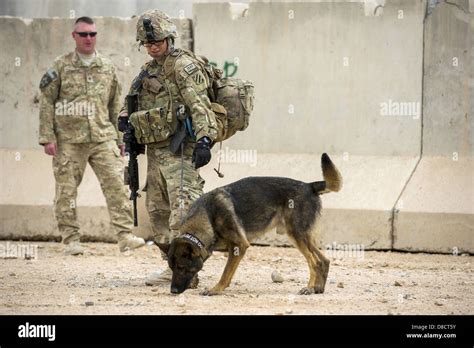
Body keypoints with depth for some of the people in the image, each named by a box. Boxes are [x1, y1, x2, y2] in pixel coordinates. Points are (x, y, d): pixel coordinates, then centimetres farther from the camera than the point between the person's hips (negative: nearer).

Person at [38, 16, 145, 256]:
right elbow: (46, 102, 2)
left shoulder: (107, 68, 13)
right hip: (68, 139, -2)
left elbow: (115, 106, 19)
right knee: (66, 190, 0)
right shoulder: (61, 66, 3)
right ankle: (71, 240, 7)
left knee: (116, 184, -10)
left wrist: (120, 138, 16)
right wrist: (47, 137, -6)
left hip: (103, 138, 2)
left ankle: (125, 235, -13)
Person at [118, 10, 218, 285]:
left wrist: (204, 140, -29)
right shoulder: (149, 71, 19)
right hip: (156, 151, 9)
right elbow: (133, 99, 33)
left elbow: (199, 105, -19)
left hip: (180, 150, -9)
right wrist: (126, 118, 11)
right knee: (158, 210, 10)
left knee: (182, 210, -18)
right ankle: (173, 266, 17)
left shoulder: (183, 65, -9)